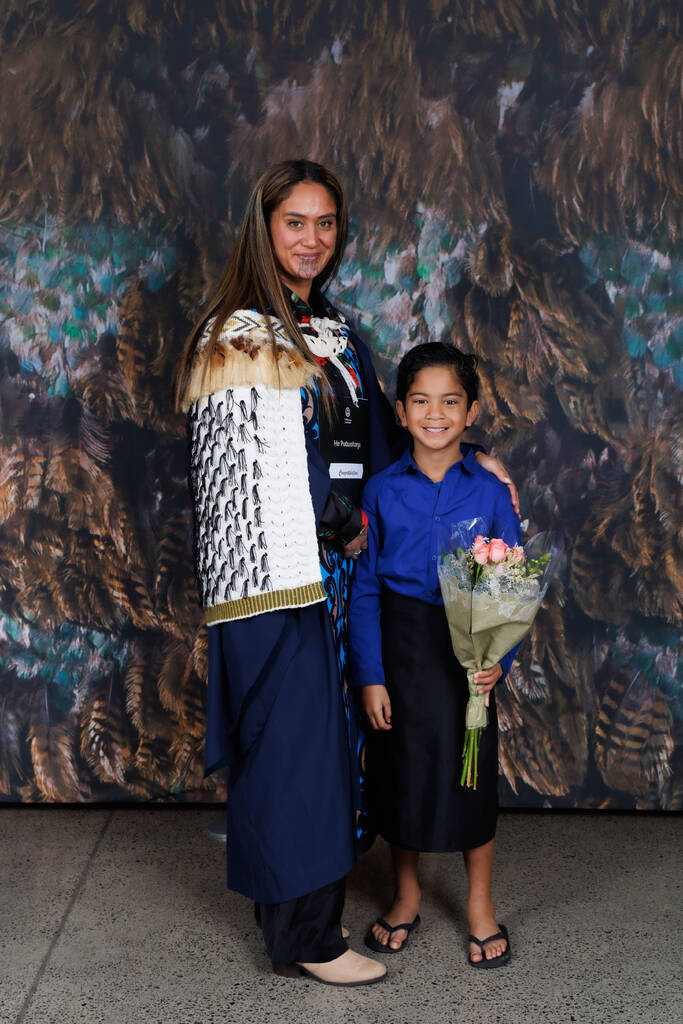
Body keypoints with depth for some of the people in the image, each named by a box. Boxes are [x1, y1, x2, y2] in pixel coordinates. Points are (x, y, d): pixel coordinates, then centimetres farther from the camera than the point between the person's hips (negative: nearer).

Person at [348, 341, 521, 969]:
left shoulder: (491, 492, -3)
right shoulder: (381, 490, -2)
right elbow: (365, 588, -1)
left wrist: (500, 658, -13)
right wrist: (370, 676, -6)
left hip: (469, 650, 0)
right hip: (399, 647, 1)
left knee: (471, 772, 8)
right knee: (401, 773, 11)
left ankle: (480, 905, 30)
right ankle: (407, 898, 34)